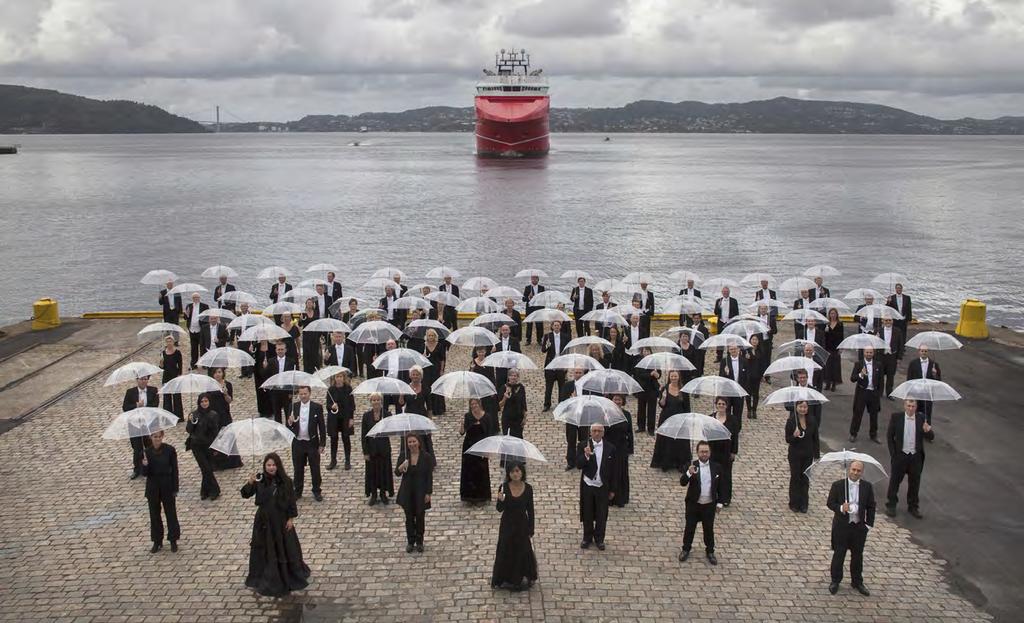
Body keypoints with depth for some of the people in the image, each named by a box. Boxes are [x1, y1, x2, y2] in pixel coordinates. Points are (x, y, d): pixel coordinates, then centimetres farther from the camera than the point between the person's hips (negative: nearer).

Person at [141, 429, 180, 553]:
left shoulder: (170, 450, -10)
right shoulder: (147, 452, -5)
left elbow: (175, 470, -5)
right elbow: (145, 473, -4)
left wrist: (175, 488, -7)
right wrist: (145, 465, -26)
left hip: (167, 486, -2)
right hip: (153, 487, 2)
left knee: (171, 513, 7)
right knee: (154, 514, 11)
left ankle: (173, 540, 21)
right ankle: (157, 541, 24)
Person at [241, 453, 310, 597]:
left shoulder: (285, 481, -10)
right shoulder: (259, 480, -9)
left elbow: (291, 500, -4)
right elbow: (245, 494, -11)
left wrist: (291, 518, -6)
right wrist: (249, 483, -30)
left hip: (281, 520, 0)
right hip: (264, 520, 1)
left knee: (285, 547, 11)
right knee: (263, 549, 10)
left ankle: (290, 576, 31)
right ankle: (265, 578, 26)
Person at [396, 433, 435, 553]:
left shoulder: (426, 457, -9)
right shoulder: (403, 456, -4)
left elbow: (430, 476, -6)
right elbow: (397, 473, -2)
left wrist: (428, 493, -8)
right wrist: (401, 467, -24)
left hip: (421, 491, -1)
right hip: (407, 491, 2)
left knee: (420, 517, 8)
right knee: (409, 517, 10)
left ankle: (419, 542, 24)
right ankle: (410, 542, 24)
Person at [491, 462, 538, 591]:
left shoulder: (528, 489, -10)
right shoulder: (504, 487, -14)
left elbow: (530, 511, -2)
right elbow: (500, 509, -11)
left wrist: (530, 530, 0)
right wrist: (501, 500, -34)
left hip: (522, 525, 1)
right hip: (507, 525, -1)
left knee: (522, 551, 12)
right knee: (506, 551, 11)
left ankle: (520, 579, 32)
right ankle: (505, 579, 30)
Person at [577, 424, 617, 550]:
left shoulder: (610, 448, -6)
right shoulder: (583, 446, -9)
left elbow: (613, 470, 0)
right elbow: (578, 465, -16)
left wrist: (613, 489, 2)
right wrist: (586, 455, -35)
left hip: (603, 487, 0)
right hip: (587, 486, 0)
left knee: (602, 515, 11)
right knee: (587, 514, 13)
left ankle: (599, 539, 29)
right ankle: (587, 538, 31)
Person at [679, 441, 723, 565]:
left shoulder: (716, 467, -5)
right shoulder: (691, 466, -12)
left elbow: (720, 486, 4)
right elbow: (682, 483, -21)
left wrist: (719, 502, 5)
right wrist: (689, 473, -40)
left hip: (709, 505, 1)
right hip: (693, 504, -1)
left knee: (709, 529, 13)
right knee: (690, 528, 12)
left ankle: (710, 551, 30)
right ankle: (686, 549, 31)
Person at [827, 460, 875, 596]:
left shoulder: (867, 486, -2)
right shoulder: (838, 485, -8)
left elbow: (871, 506, 5)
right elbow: (830, 503, -6)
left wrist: (869, 524, 0)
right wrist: (840, 508, -25)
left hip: (859, 526, 2)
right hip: (842, 525, -2)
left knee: (858, 555, 13)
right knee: (839, 554, 7)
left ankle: (857, 582, 29)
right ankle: (835, 581, 23)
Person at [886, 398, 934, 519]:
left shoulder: (921, 419, -3)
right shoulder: (896, 417, -6)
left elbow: (931, 437, -3)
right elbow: (889, 436, 0)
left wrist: (928, 431, -26)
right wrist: (893, 453, -4)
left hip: (916, 457, 1)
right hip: (900, 455, -1)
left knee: (914, 483, 12)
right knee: (895, 481, 9)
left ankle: (913, 507, 28)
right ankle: (891, 506, 25)